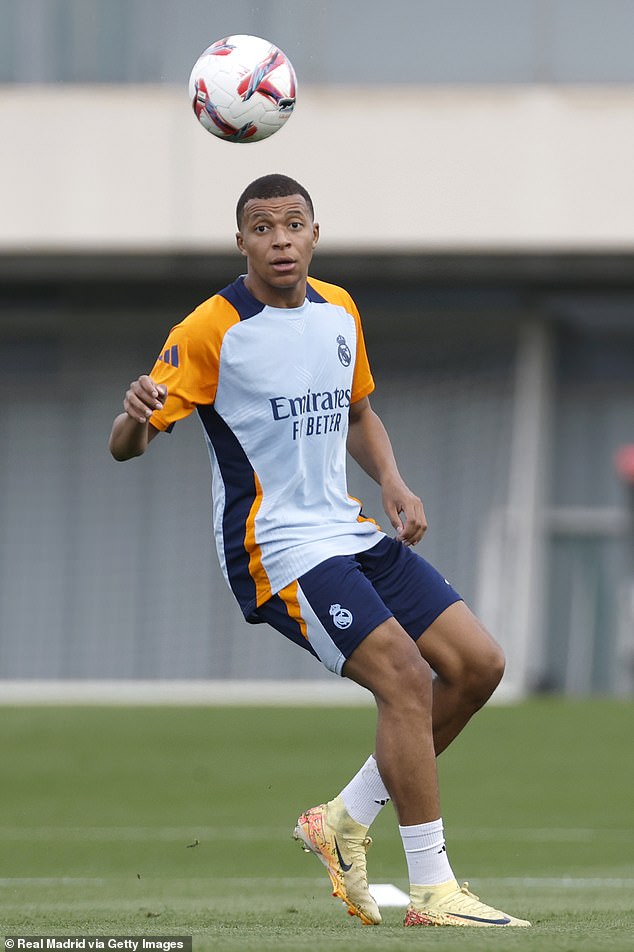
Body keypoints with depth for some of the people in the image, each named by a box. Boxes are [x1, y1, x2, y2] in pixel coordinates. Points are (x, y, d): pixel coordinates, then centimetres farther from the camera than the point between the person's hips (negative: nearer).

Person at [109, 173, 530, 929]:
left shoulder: (339, 311, 9)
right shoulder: (211, 330, -12)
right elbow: (125, 446, -12)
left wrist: (392, 483, 6)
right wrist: (137, 415, -37)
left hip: (349, 532, 8)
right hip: (276, 549, -8)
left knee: (477, 665, 2)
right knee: (406, 677, -22)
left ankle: (345, 821, 13)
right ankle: (431, 891, -17)